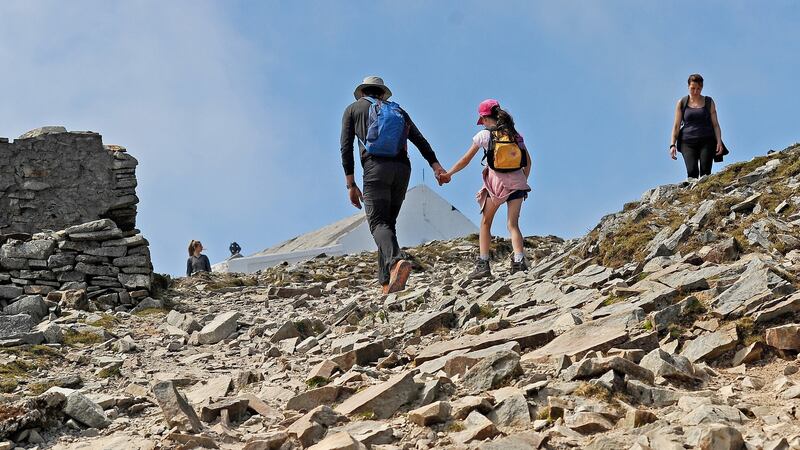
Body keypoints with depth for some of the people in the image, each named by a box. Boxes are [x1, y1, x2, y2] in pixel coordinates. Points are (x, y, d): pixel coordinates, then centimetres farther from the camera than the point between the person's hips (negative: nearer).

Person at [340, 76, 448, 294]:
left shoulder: (353, 109, 18)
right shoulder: (397, 110, 26)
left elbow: (346, 147, 7)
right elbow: (420, 139, 10)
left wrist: (350, 184, 6)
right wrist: (435, 165, -1)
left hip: (375, 167, -4)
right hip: (402, 168, 4)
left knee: (378, 223, -12)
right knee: (388, 222, 13)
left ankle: (396, 261, -41)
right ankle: (386, 281, 6)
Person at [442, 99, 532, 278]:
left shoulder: (484, 135, 1)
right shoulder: (516, 135, 11)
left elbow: (466, 160, 6)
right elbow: (528, 161, 12)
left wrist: (448, 174, 19)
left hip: (496, 182, -3)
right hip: (517, 182, 3)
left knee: (485, 223, 11)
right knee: (513, 224, 3)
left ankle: (483, 264, 6)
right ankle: (519, 261, -15)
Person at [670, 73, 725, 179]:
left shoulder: (709, 102, 12)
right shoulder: (682, 103, 10)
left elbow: (715, 124, 11)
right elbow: (676, 126, 9)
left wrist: (719, 142, -1)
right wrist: (672, 144, -1)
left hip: (707, 141, 1)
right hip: (688, 142, -1)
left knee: (705, 172, -12)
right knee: (692, 171, -19)